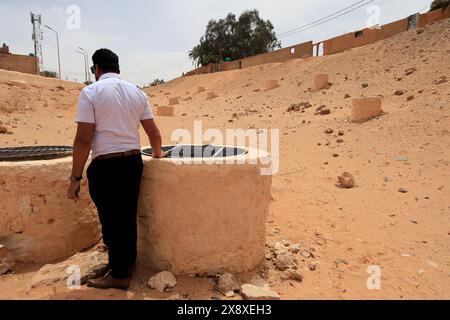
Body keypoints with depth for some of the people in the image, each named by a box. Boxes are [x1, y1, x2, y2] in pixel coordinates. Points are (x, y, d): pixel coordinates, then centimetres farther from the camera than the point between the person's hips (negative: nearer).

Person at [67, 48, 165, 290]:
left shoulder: (91, 92, -6)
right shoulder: (137, 93, 8)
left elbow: (83, 139, -13)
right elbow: (154, 132, 11)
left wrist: (76, 177, -6)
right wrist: (158, 153, 30)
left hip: (105, 165, -5)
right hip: (133, 161, 5)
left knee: (111, 218, 7)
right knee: (128, 216, 19)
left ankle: (119, 275, 22)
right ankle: (128, 262, 39)